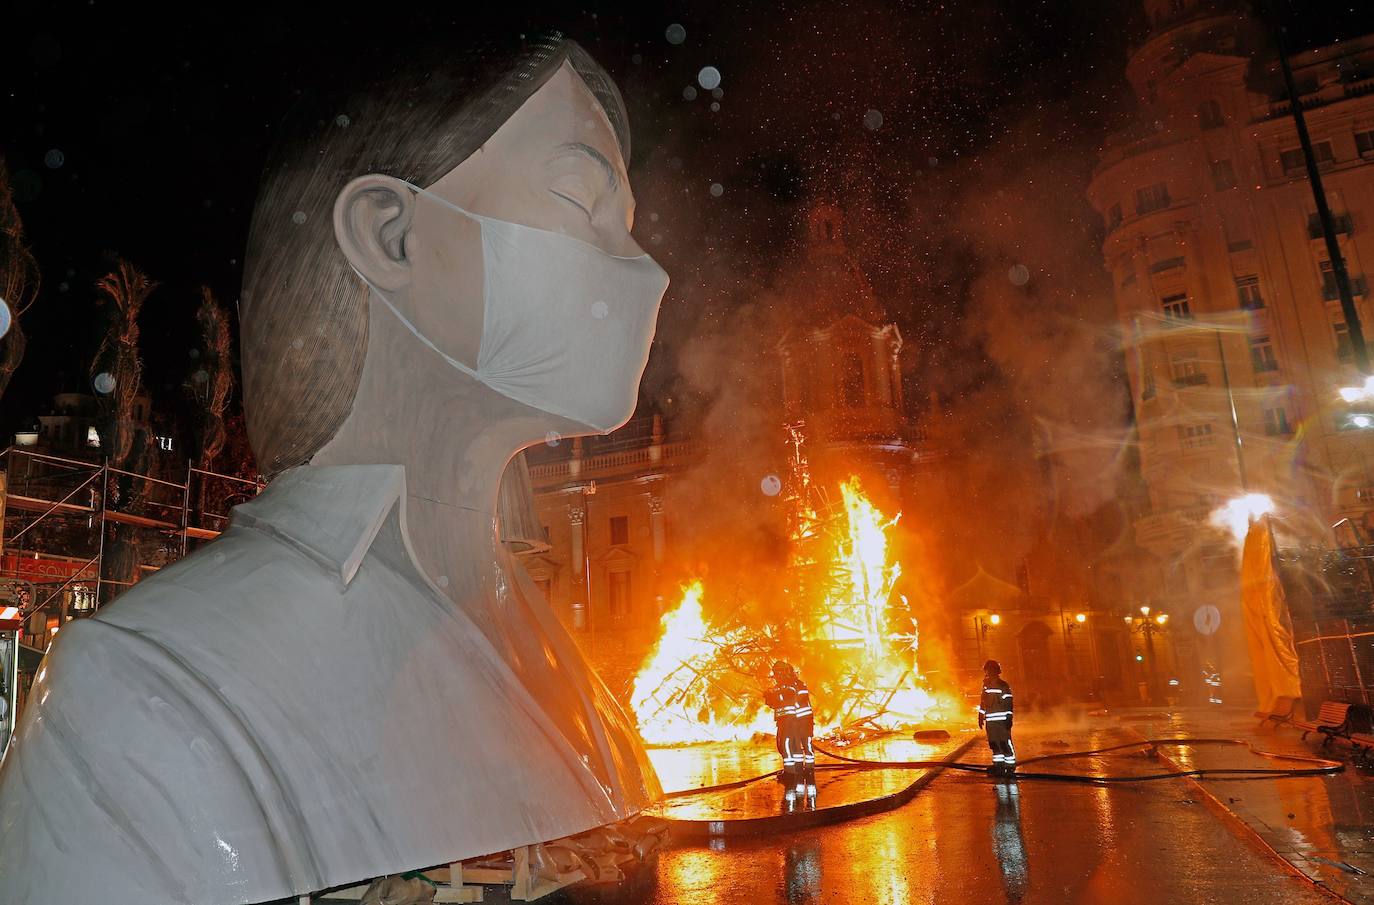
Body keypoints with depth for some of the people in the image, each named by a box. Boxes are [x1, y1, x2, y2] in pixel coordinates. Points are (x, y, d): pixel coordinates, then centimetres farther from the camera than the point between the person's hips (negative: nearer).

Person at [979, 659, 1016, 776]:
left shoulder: (1003, 685, -8)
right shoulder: (986, 685, 13)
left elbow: (1008, 703, -10)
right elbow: (982, 702, 20)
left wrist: (1009, 719, -14)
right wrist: (981, 717, 19)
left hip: (1001, 720, -7)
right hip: (990, 721, 7)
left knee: (1005, 743, -5)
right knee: (994, 743, 10)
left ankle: (1010, 766, 4)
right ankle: (998, 765, 19)